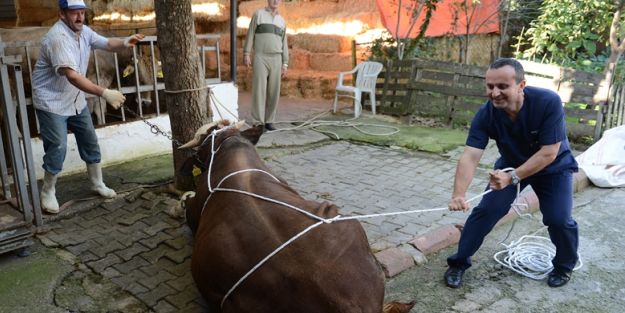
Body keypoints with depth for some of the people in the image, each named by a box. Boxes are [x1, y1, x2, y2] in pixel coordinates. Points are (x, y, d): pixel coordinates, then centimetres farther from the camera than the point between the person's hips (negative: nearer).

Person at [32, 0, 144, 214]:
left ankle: (97, 184, 27)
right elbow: (72, 76, -38)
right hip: (51, 102, -8)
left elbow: (107, 44, 5)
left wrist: (124, 43, -20)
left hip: (76, 100, 9)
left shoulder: (83, 31, 0)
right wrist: (105, 93, -46)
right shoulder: (58, 38, -29)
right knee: (58, 148, -7)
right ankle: (48, 192, 13)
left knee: (90, 142, 12)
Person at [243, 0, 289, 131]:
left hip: (276, 60, 4)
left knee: (274, 92, 1)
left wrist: (285, 63, 7)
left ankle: (269, 121, 9)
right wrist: (246, 54, -8)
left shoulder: (282, 21, 16)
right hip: (260, 58, -4)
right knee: (259, 90, -9)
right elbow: (250, 35, 1)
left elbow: (284, 44, 15)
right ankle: (258, 123, -6)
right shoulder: (258, 14, 5)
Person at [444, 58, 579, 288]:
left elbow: (549, 153, -31)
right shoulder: (486, 114, -27)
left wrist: (513, 178, -39)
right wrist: (459, 194, -49)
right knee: (486, 210, -10)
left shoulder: (549, 102, -34)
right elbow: (470, 156, -35)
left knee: (559, 219, -12)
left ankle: (565, 265, 20)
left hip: (552, 167, -1)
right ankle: (459, 262, 7)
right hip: (511, 163, 2)